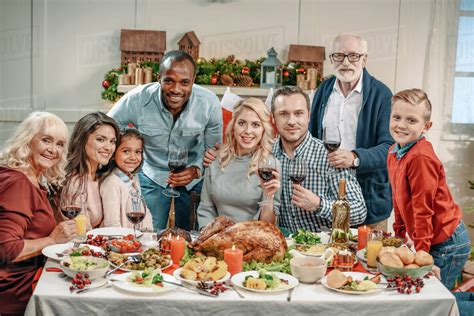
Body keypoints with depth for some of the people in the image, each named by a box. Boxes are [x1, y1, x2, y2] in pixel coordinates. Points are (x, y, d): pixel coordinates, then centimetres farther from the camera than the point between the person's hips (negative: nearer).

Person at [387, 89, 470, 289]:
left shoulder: (421, 157, -22)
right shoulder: (393, 152, 6)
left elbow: (423, 210, -20)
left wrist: (421, 254, -17)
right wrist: (399, 237, 18)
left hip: (445, 245, -8)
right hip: (433, 242, 8)